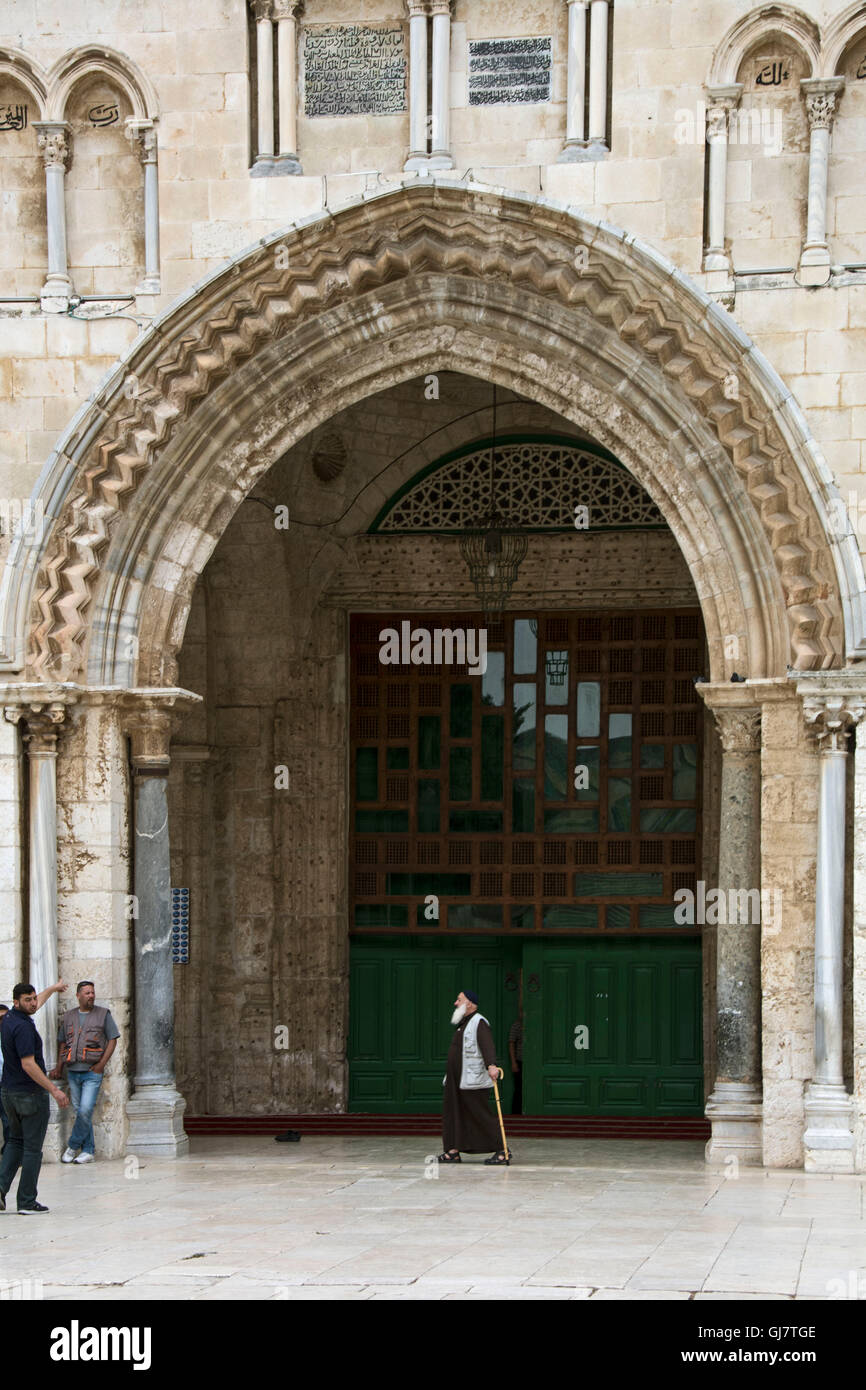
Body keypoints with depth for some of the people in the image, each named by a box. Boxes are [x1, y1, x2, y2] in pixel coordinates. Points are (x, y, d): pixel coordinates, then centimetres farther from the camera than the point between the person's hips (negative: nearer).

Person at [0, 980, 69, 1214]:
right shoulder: (23, 1027, -22)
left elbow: (35, 1005, 28)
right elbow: (28, 1065, -26)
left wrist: (52, 988, 46)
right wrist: (54, 1090, -23)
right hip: (31, 1094, -9)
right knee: (32, 1148, -1)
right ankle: (27, 1201, 2)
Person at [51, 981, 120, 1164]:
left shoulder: (103, 1014, 2)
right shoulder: (69, 1016, 12)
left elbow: (113, 1039, 2)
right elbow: (62, 1043, 18)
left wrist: (102, 1063, -8)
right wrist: (59, 1067, 8)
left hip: (92, 1072, -4)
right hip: (73, 1071, 4)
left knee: (85, 1111, -14)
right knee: (80, 1112, 5)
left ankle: (73, 1146, 1)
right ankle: (88, 1151, 10)